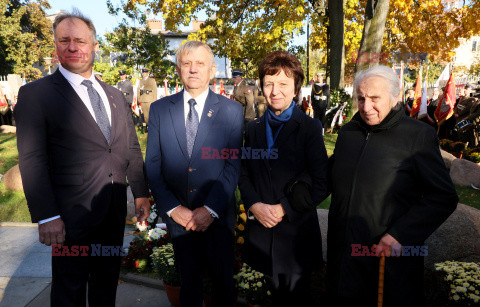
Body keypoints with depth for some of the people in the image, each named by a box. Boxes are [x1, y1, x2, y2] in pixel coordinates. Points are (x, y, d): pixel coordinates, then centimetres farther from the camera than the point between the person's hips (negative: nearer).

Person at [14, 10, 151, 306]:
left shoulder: (114, 95, 10)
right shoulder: (36, 93, -6)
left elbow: (132, 147, 12)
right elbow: (32, 160, -12)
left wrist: (141, 192, 10)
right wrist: (46, 216, -16)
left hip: (114, 212, 5)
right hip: (72, 215, -5)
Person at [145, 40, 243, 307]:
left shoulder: (231, 111, -3)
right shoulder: (159, 109, 2)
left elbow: (233, 165, -7)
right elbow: (152, 166, 0)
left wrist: (211, 209, -15)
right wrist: (173, 208, -9)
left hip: (217, 215, -1)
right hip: (178, 215, 2)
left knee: (223, 280, 15)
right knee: (188, 282, 18)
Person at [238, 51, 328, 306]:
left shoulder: (310, 127, -8)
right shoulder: (254, 129, 7)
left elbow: (321, 183, -11)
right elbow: (244, 175, 8)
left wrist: (283, 209, -15)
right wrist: (254, 205, -10)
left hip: (297, 231, -3)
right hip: (262, 232, 4)